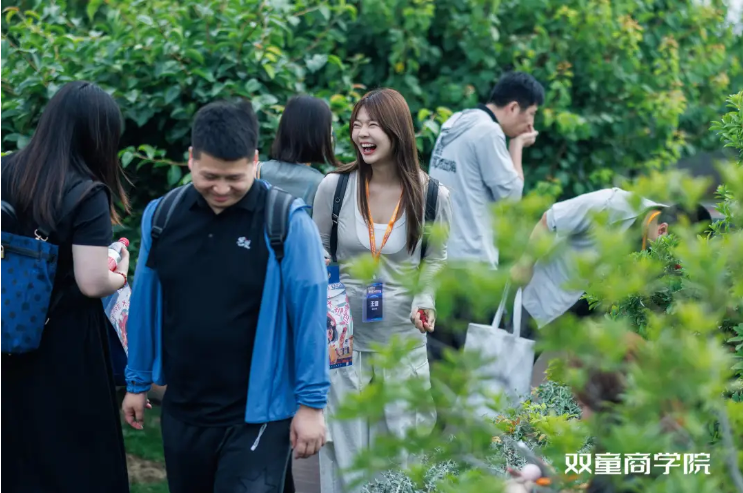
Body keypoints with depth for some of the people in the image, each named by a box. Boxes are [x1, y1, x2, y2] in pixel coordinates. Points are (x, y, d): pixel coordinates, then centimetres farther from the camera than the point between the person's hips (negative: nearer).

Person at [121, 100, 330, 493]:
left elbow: (309, 312, -12)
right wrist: (137, 382, 13)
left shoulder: (286, 221, -13)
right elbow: (145, 305, 8)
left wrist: (311, 403, -12)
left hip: (257, 415, -5)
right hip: (182, 412, 5)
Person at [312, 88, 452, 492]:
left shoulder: (432, 195, -8)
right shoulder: (334, 186, -9)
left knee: (402, 444, 10)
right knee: (343, 446, 5)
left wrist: (424, 300, -10)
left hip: (403, 340, 0)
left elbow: (434, 260, 7)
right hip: (344, 335, 0)